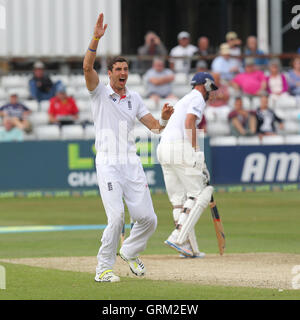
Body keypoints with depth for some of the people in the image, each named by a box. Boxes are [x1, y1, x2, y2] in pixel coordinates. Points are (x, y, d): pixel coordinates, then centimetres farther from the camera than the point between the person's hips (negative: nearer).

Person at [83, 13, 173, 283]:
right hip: (108, 165, -5)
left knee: (147, 218, 0)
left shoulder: (134, 98, 15)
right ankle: (103, 268, -4)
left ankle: (130, 252, 28)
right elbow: (88, 67, -16)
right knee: (116, 217, -17)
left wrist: (164, 118, -11)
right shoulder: (100, 93, 2)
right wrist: (96, 39, -27)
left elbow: (155, 126, 12)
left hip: (132, 164, 5)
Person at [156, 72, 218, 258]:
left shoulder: (185, 99, 31)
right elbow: (189, 122, -14)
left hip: (163, 148, 9)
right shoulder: (198, 98, 2)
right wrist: (196, 151, -14)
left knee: (179, 198, 8)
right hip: (181, 148, -9)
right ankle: (178, 238, -18)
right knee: (198, 194, -6)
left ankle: (190, 248, 5)